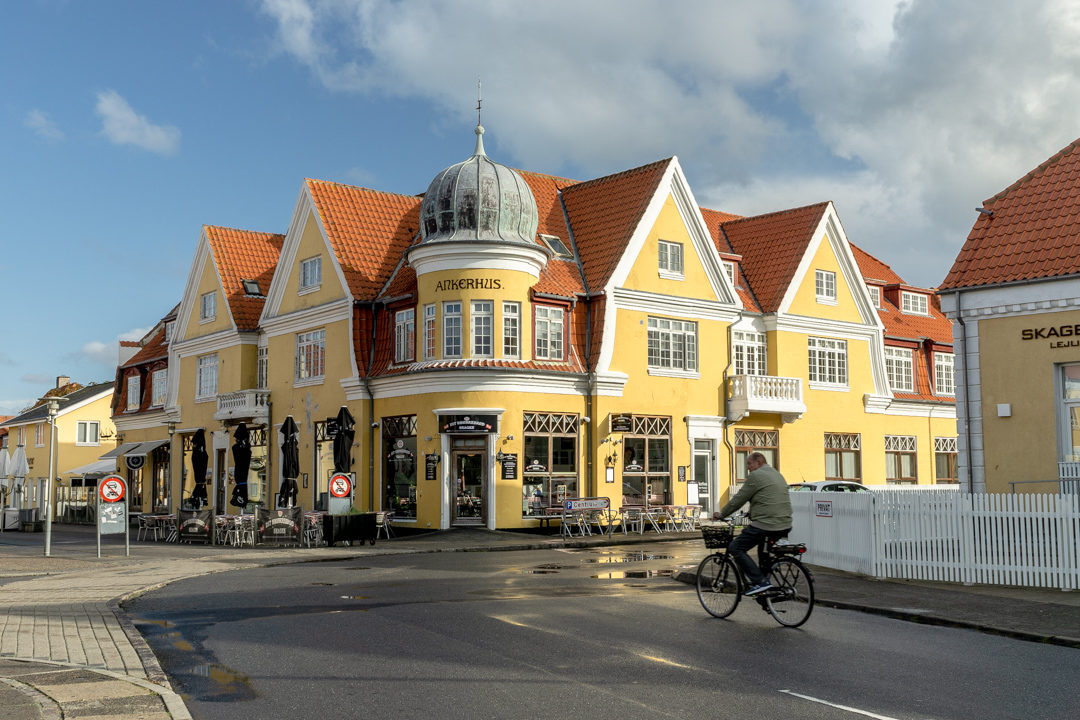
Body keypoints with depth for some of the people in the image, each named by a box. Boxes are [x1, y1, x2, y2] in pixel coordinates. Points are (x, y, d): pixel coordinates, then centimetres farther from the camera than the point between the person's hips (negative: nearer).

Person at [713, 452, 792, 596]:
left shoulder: (756, 476, -6)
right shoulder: (777, 475, 21)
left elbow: (739, 499, -4)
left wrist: (721, 514, 8)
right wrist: (751, 512, 38)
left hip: (765, 525, -9)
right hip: (785, 527, 9)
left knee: (735, 548, -1)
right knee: (763, 548, 33)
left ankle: (760, 581, -10)